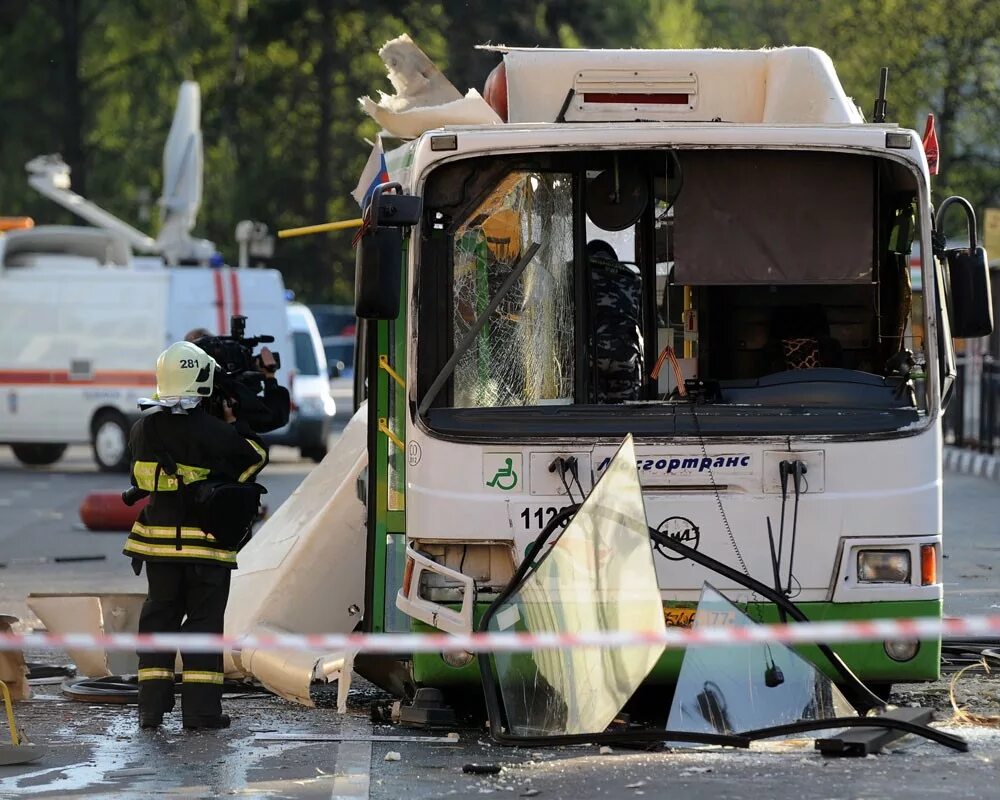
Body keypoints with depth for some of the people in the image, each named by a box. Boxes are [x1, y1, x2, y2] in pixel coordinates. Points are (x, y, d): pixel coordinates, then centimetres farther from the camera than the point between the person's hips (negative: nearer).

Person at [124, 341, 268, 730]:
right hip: (206, 543, -5)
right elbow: (255, 456, -8)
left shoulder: (144, 427, 1)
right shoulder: (212, 431, -16)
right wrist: (237, 424, 5)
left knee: (160, 615, 13)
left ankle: (152, 704, 10)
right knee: (204, 618, 2)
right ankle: (200, 707, -1)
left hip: (158, 537, 5)